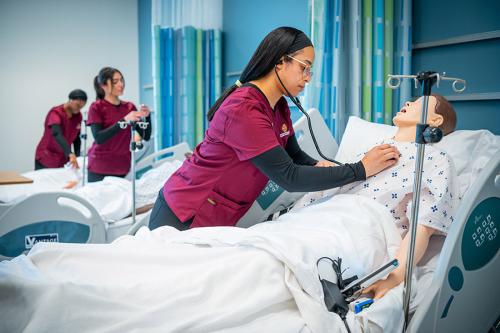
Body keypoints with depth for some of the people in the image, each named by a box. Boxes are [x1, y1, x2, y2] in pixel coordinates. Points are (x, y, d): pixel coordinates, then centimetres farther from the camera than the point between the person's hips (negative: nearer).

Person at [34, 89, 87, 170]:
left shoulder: (78, 116, 0)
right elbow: (57, 134, -35)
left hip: (63, 161, 5)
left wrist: (77, 157, -2)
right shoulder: (56, 113, -18)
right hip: (46, 159, -5)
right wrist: (70, 154, -49)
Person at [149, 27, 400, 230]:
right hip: (184, 218, -8)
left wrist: (319, 166, -15)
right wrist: (361, 170, -24)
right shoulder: (243, 110, -26)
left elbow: (294, 156, 7)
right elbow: (288, 177, -28)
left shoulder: (279, 107, 3)